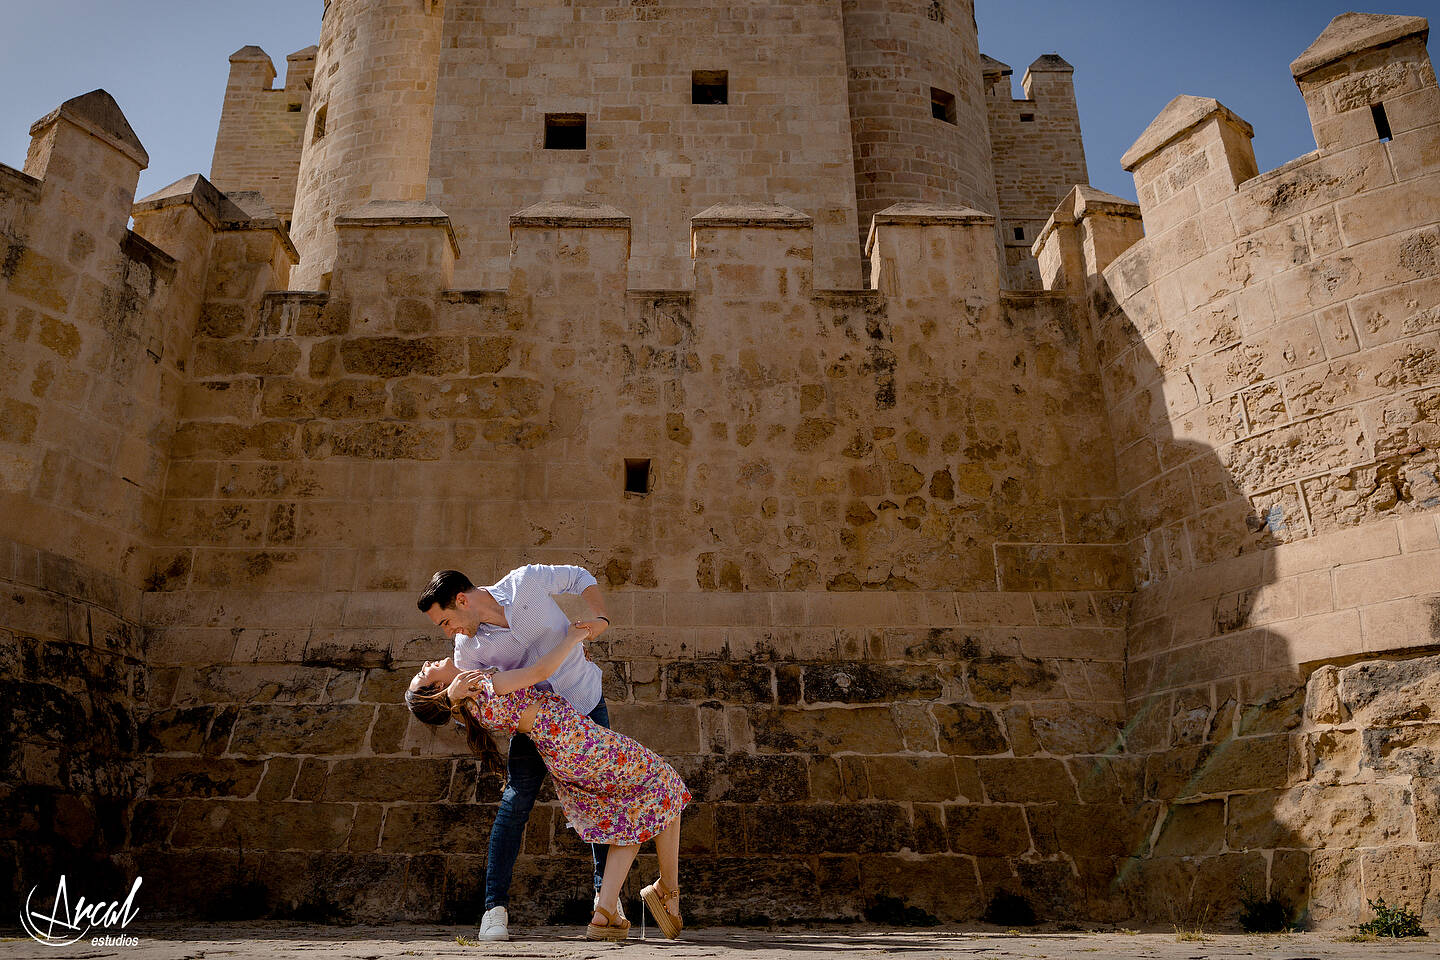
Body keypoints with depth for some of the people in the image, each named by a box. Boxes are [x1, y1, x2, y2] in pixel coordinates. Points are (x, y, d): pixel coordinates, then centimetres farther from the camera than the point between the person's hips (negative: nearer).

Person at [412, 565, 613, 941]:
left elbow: (580, 577, -6)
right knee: (515, 801, -12)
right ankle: (495, 907, -3)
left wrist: (600, 618, -20)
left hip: (585, 700, 0)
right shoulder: (468, 649, -15)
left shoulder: (525, 581, -20)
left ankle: (605, 893, 19)